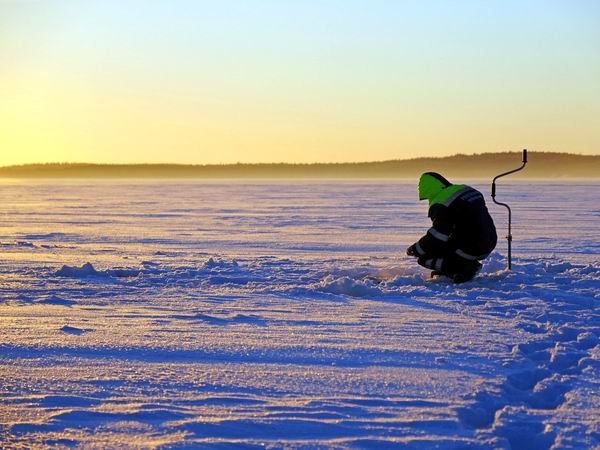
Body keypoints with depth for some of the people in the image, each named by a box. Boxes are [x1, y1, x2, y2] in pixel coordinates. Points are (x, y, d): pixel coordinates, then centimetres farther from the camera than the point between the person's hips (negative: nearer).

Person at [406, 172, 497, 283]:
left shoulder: (441, 204, -15)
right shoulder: (467, 190, 14)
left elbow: (438, 236, -18)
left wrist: (416, 249, -3)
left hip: (471, 250, -9)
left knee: (424, 257, 0)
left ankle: (466, 267, -9)